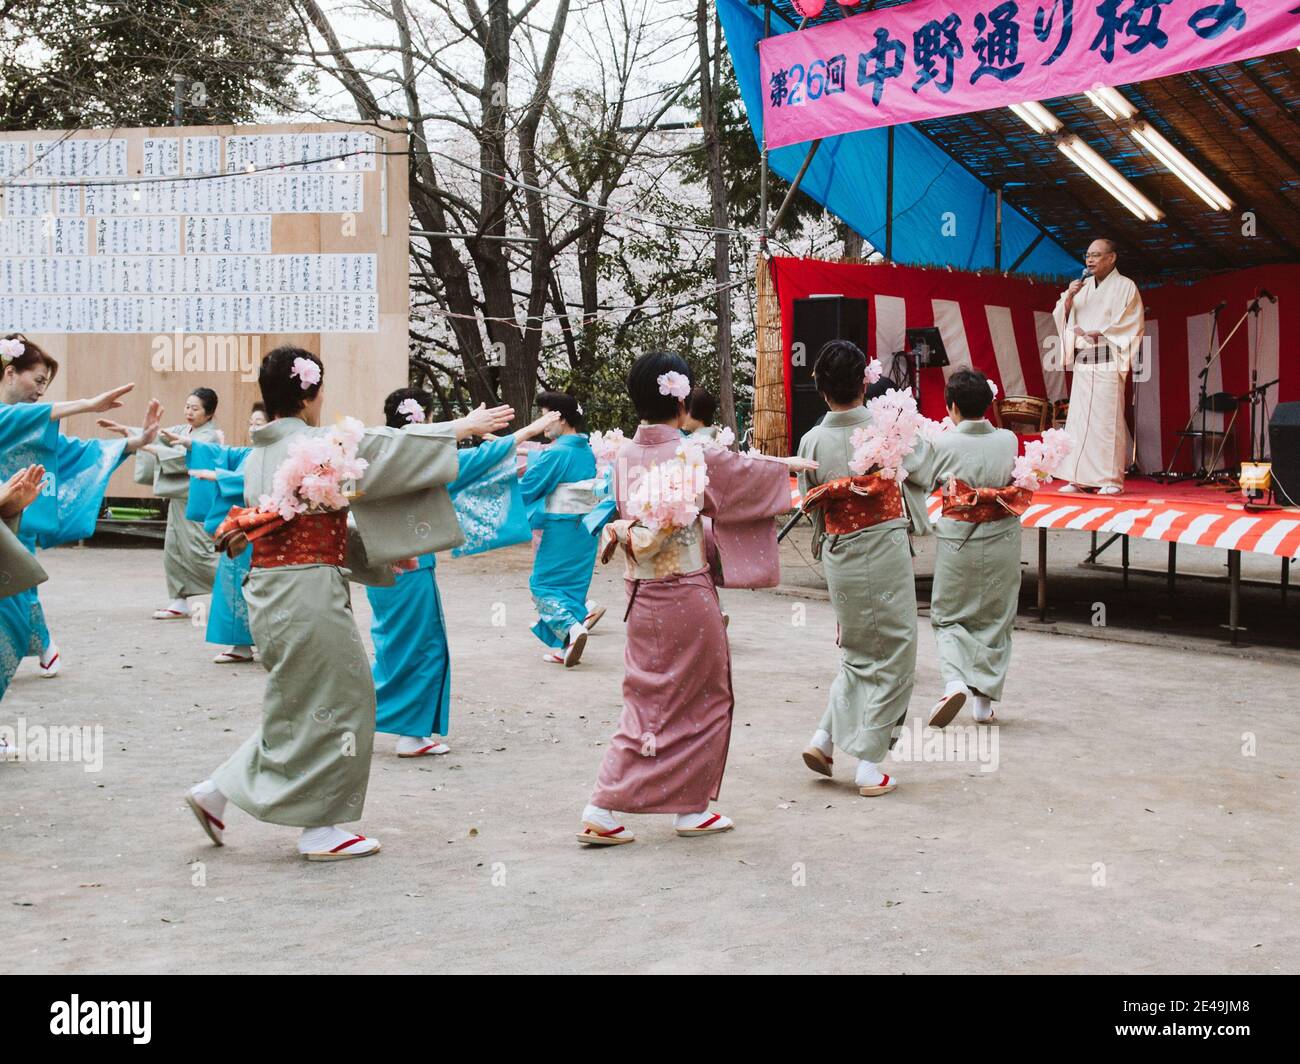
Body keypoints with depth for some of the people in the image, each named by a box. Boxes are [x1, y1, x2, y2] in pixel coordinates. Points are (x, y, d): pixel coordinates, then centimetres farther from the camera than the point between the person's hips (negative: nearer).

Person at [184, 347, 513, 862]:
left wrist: (378, 553, 28)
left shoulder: (258, 457, 13)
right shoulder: (322, 446, -13)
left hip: (267, 591, 9)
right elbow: (394, 449, -8)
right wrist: (463, 427, 3)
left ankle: (217, 791, 17)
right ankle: (319, 829, 10)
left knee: (302, 703, 19)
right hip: (311, 593, -9)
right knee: (336, 702, 4)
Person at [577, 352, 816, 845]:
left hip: (641, 596, 5)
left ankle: (603, 810, 5)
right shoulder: (696, 457, -13)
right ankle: (691, 809, 19)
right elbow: (748, 474, 4)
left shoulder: (624, 457, 0)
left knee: (645, 701, 13)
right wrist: (791, 464, 23)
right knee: (702, 701, 11)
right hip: (688, 597, -5)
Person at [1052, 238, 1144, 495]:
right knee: (1078, 419, 1)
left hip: (1107, 361, -5)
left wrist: (1096, 333, -13)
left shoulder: (1125, 287, 2)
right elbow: (1063, 316, 14)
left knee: (1108, 418, -9)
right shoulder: (1082, 286, 18)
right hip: (1082, 360, 6)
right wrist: (1068, 296, -5)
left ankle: (1111, 479, -8)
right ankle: (1079, 478, 4)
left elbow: (1133, 324, -6)